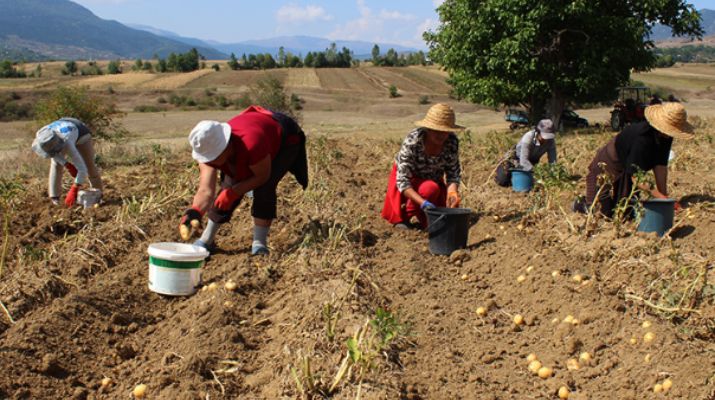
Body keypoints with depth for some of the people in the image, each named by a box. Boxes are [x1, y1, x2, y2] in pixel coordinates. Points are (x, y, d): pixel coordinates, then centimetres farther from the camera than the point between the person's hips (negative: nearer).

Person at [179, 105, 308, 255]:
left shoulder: (251, 143, -47)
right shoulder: (209, 150, -28)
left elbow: (262, 176, -30)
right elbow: (205, 190, -32)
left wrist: (232, 193, -34)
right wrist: (194, 212, -51)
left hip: (285, 140, -5)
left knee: (264, 187, -26)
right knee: (228, 187, -4)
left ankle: (259, 244, -12)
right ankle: (205, 241, 12)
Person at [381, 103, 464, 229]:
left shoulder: (452, 142, -20)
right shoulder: (412, 142, -33)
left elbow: (453, 173, -13)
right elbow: (402, 180, -33)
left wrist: (452, 193, -34)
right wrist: (423, 203, -46)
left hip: (434, 180, 4)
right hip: (409, 182, -4)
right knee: (430, 189, -35)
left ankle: (421, 215, 22)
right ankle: (402, 216, -11)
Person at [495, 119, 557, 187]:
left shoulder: (551, 141, -25)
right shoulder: (528, 137, -38)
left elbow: (552, 160, -21)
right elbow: (523, 161, -42)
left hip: (531, 162, 5)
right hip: (516, 158, -5)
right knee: (503, 181, -17)